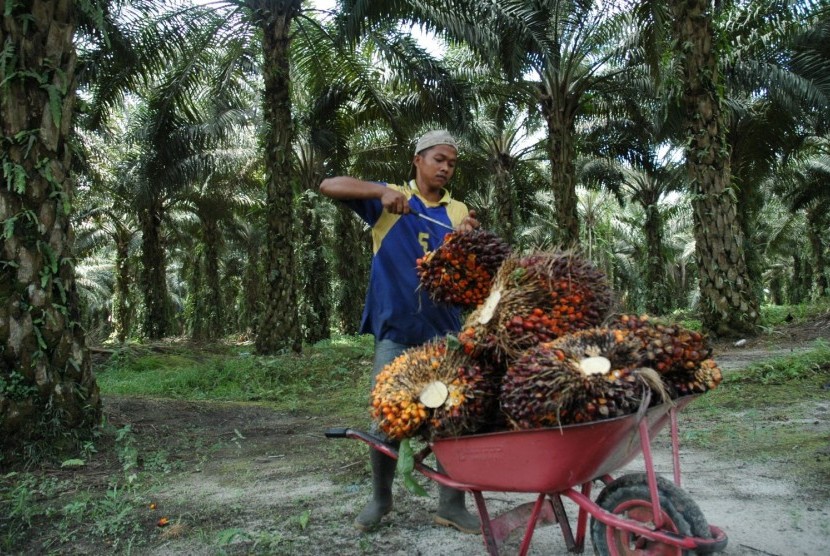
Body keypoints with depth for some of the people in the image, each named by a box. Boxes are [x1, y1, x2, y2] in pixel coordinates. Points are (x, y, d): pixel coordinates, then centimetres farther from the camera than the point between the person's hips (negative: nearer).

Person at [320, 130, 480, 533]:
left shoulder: (458, 211, 9)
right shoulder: (388, 199, 4)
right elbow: (328, 186, -5)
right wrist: (380, 191, -19)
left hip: (443, 328, 2)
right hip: (394, 327, -1)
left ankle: (451, 504, 17)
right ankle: (380, 497, 25)